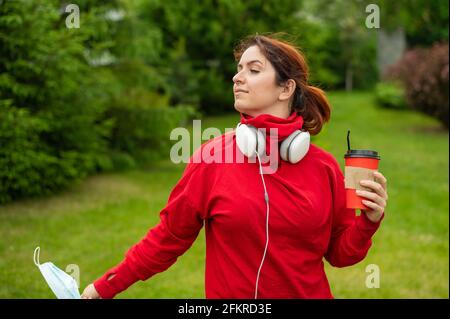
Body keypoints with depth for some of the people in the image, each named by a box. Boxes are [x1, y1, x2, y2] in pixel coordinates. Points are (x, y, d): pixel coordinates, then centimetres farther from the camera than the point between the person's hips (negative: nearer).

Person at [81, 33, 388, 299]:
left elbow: (339, 253, 3)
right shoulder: (212, 156, -9)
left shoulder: (323, 166, -6)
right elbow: (168, 237, -3)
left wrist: (368, 222, -14)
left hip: (311, 292, 1)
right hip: (229, 293, -1)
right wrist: (107, 287, -2)